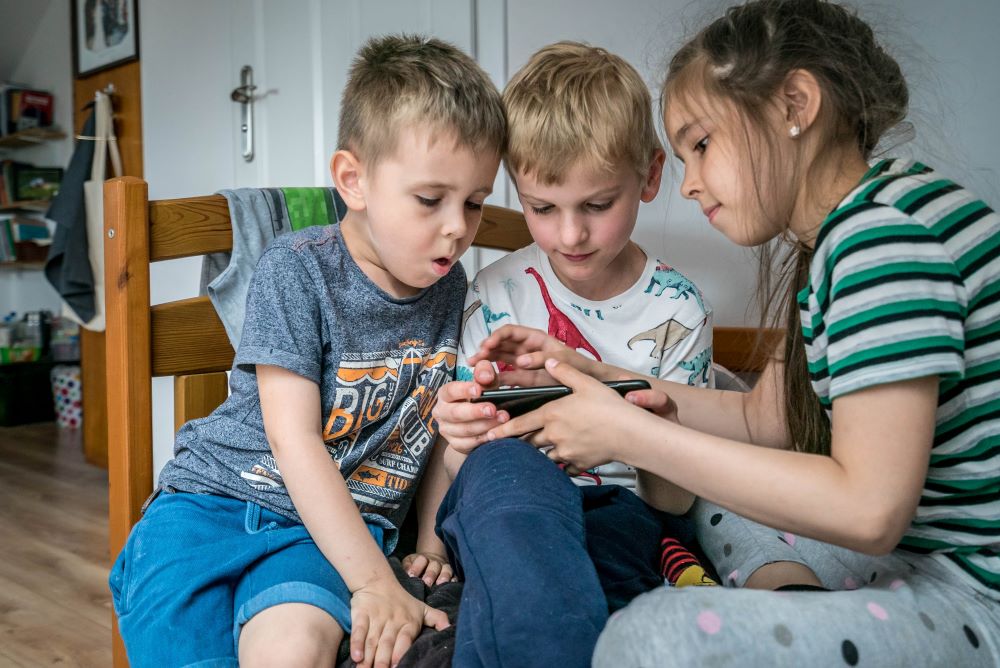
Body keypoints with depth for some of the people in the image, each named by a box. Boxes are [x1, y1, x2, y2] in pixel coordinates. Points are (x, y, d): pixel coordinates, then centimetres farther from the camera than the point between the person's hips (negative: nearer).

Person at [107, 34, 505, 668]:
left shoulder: (449, 287, 4)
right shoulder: (298, 268, -11)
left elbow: (431, 423, 13)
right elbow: (293, 439, -16)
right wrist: (374, 580, -20)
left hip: (344, 522, 2)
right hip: (216, 498, -1)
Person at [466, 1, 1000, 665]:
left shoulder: (887, 230, -20)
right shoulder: (832, 241, 10)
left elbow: (868, 507, -25)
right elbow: (763, 419, 15)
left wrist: (628, 433, -19)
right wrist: (588, 374, 7)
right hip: (922, 546, 10)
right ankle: (782, 586, 3)